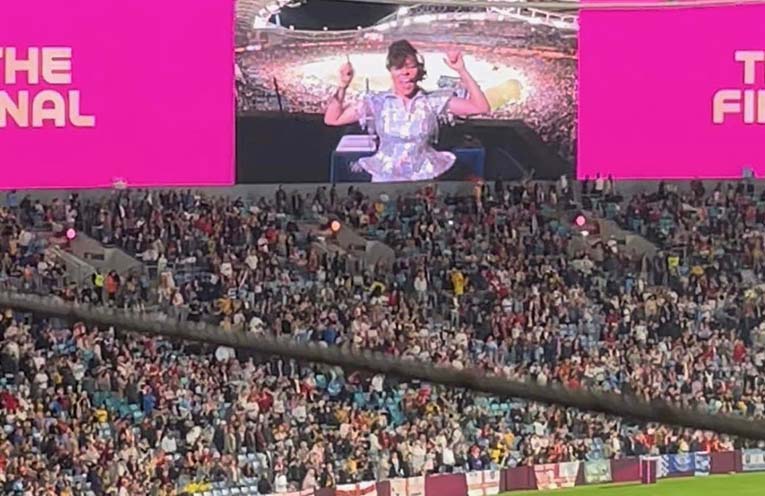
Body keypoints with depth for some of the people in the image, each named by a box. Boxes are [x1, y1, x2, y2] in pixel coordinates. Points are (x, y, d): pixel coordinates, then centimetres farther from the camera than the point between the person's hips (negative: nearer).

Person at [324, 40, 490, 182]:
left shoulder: (434, 102, 4)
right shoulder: (378, 103, 6)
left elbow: (480, 107, -3)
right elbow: (332, 119, 6)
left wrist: (462, 71, -9)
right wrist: (343, 87, -7)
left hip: (425, 182, 0)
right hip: (384, 183, 0)